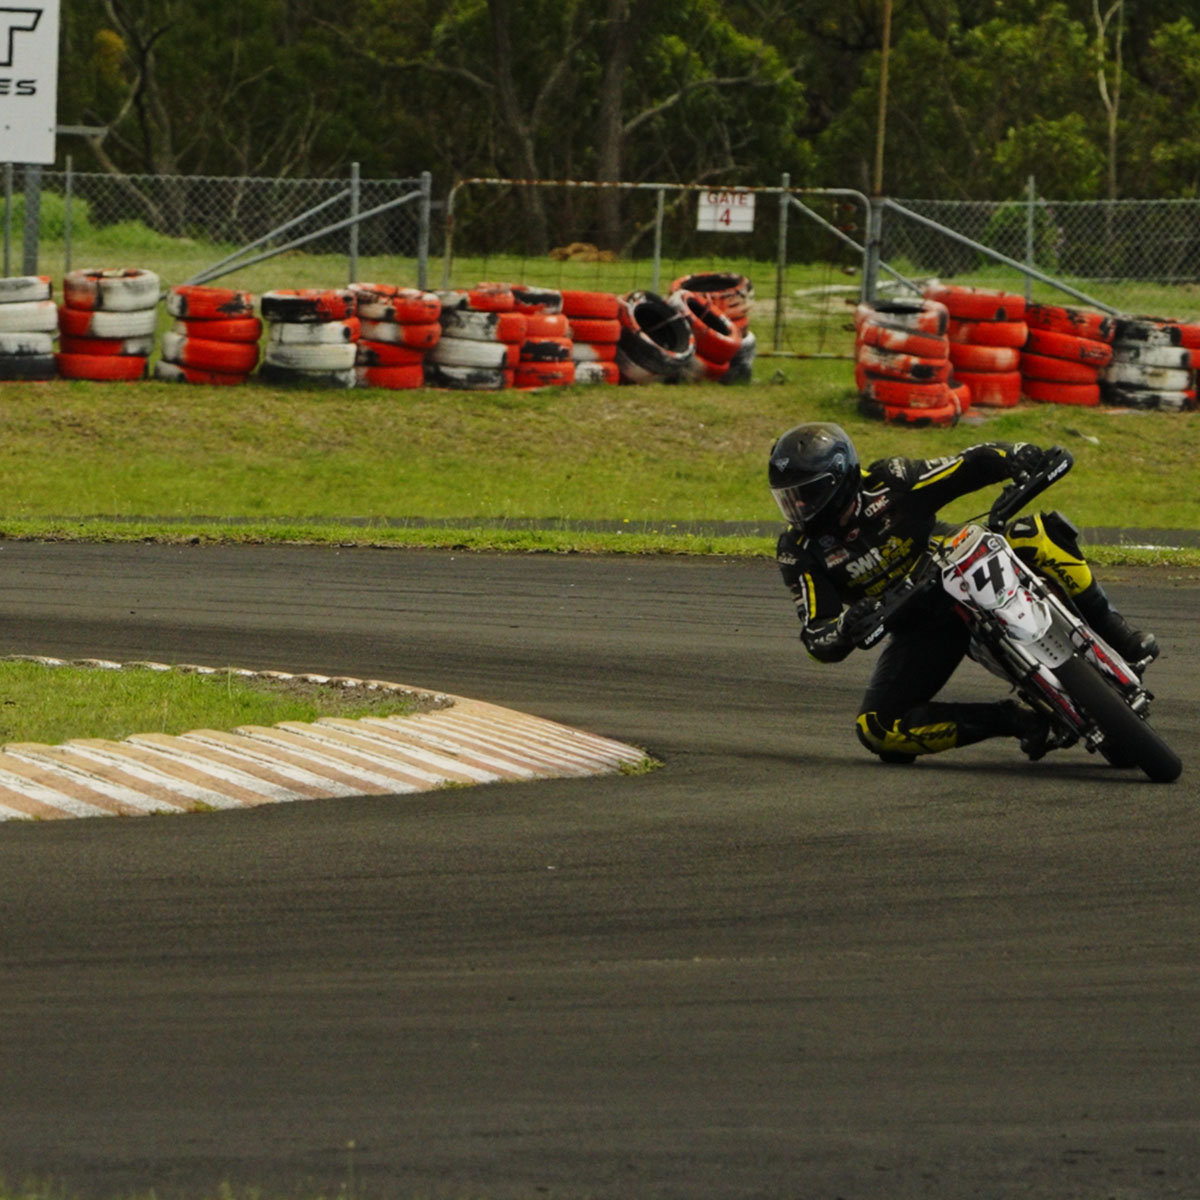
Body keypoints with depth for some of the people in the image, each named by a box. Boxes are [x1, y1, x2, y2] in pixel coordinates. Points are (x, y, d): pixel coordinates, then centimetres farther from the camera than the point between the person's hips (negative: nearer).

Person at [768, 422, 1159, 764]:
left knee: (1036, 536, -32)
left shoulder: (888, 483, -13)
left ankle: (1113, 635, -19)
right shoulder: (800, 551, -8)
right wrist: (847, 629, -36)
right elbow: (817, 638, -12)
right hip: (919, 630, 2)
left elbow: (972, 466, -9)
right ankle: (1013, 722, -12)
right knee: (877, 729, -20)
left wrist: (1017, 455, -30)